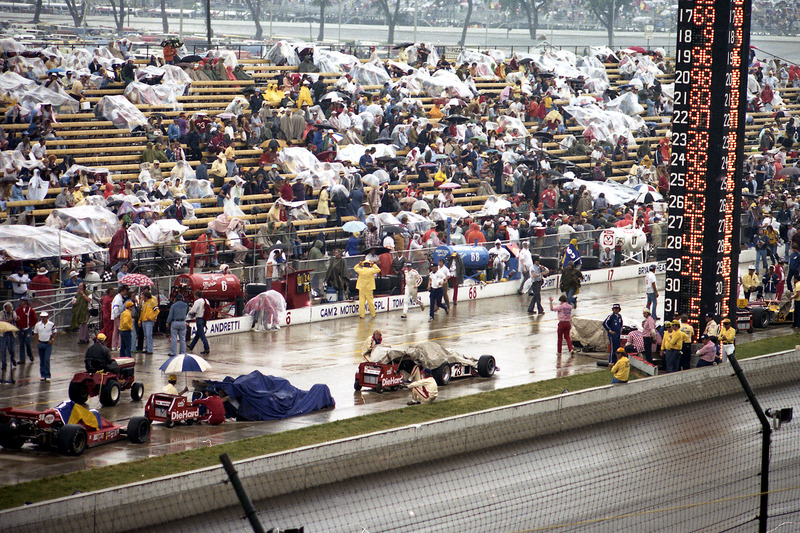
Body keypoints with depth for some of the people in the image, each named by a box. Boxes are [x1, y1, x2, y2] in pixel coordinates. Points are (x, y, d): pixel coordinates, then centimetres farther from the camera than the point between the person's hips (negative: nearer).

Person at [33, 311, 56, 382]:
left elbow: (54, 333, 7)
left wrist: (52, 340, -8)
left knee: (47, 360, -11)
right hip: (40, 344, 3)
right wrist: (37, 341, 2)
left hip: (48, 344, -3)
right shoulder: (37, 325, 4)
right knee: (41, 360, 9)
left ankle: (47, 376, -8)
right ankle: (42, 375, 18)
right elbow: (35, 334, 14)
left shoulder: (51, 325, -2)